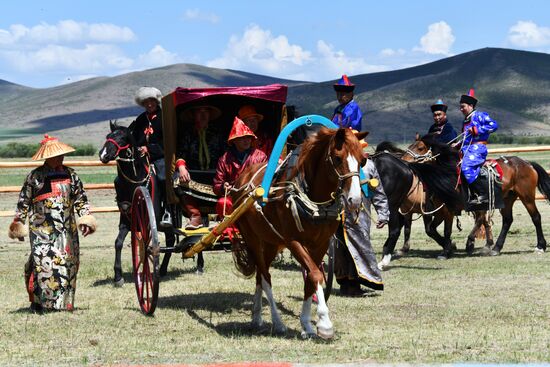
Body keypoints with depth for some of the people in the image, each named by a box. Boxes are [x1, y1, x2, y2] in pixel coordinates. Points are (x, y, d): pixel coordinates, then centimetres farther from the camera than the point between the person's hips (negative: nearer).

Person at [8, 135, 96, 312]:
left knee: (68, 263, 3)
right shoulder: (35, 176, 0)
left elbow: (80, 199, 15)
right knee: (42, 262, -14)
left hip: (67, 229, 4)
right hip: (41, 229, -4)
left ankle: (64, 301, 13)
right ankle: (38, 301, -6)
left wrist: (85, 219, 4)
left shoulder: (70, 175, 10)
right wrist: (18, 225, 2)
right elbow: (23, 202, 4)